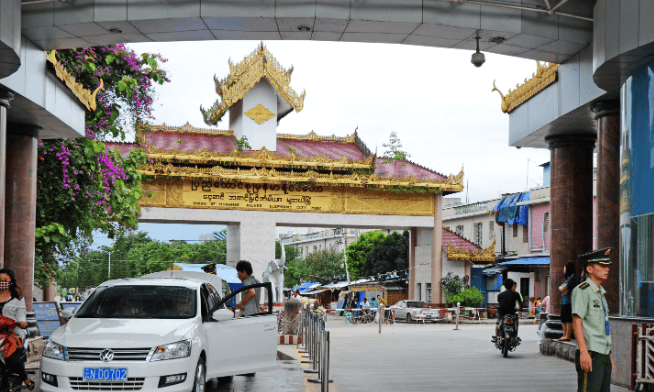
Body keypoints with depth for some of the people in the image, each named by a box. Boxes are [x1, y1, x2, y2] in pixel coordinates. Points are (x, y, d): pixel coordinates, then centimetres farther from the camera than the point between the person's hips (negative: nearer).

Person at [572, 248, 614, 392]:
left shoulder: (600, 293, 21)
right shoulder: (582, 291, -7)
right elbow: (576, 322, -16)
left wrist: (609, 356, 20)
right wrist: (584, 352, -24)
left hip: (603, 355, 9)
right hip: (590, 354, -9)